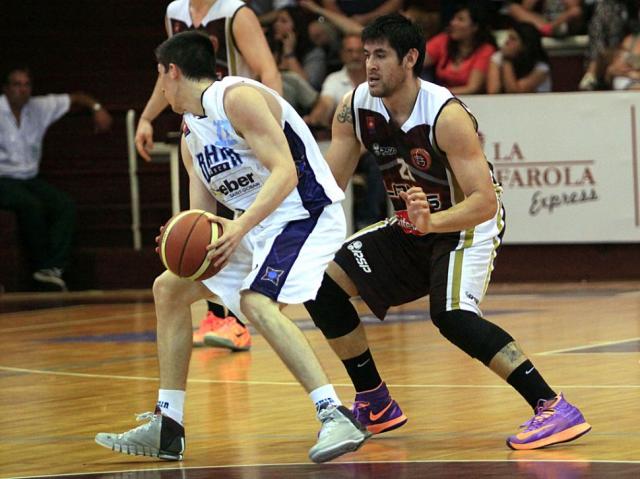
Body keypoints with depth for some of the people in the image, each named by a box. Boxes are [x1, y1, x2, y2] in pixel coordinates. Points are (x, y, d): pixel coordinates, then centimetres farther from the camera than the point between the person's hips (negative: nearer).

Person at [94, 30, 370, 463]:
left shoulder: (238, 98, -15)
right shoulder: (192, 135, 14)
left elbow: (285, 173, -24)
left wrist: (240, 227, -35)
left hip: (307, 213, -11)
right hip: (258, 226, 11)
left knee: (257, 302, -33)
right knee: (169, 289, 13)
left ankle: (336, 418, -36)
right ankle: (166, 431, 15)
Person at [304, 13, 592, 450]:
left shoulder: (446, 115, -29)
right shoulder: (355, 107, -10)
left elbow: (486, 202, -32)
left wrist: (432, 222, -48)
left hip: (470, 224, -8)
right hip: (411, 227, 8)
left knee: (452, 315, -32)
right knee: (321, 283, 2)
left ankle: (555, 409, -31)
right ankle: (376, 405, 14)